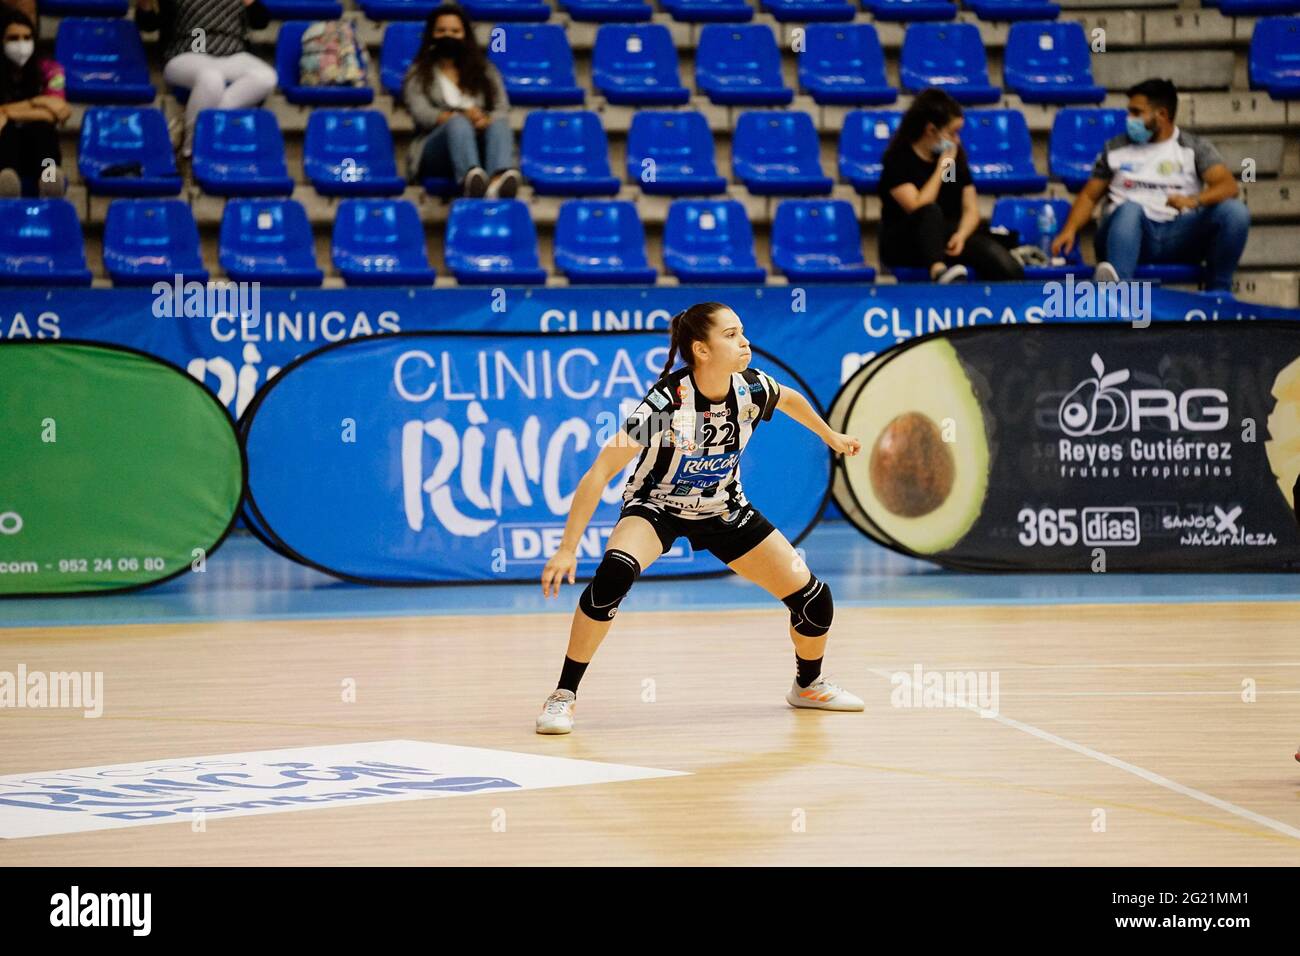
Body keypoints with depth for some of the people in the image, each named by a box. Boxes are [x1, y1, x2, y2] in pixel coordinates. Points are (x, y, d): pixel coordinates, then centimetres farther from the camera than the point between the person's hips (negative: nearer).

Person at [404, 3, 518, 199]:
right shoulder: (419, 74, 16)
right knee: (458, 124, -35)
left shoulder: (485, 70, 23)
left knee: (499, 125, -31)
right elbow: (421, 113, -2)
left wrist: (484, 120, -18)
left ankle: (498, 181, -68)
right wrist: (461, 116, -20)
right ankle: (472, 180, -71)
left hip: (481, 150, 2)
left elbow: (502, 112, 7)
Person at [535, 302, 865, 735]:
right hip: (656, 505, -5)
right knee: (613, 575, -36)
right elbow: (601, 471, -33)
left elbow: (790, 398, 8)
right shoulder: (667, 400, -33)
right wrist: (567, 549, -36)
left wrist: (830, 435, 23)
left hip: (724, 509, 5)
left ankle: (809, 684, 31)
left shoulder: (751, 388, -19)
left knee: (813, 600, -1)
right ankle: (564, 695, -22)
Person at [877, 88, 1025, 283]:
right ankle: (938, 271, -61)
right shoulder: (898, 159, -7)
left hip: (950, 237, 4)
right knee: (931, 211, -41)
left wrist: (961, 235, -17)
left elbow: (971, 210, 4)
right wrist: (942, 168, -14)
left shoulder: (956, 155, 9)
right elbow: (918, 208, -19)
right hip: (905, 243, -4)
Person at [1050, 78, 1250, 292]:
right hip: (1132, 234, 0)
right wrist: (1070, 229, -4)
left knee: (1235, 210, -25)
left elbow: (1229, 186, -2)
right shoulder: (1116, 149, 16)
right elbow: (1089, 196, 17)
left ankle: (1218, 293, -19)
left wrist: (1194, 200, -24)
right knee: (1130, 208, -37)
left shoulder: (1195, 147, 11)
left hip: (1180, 236, 0)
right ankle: (1115, 284, -63)